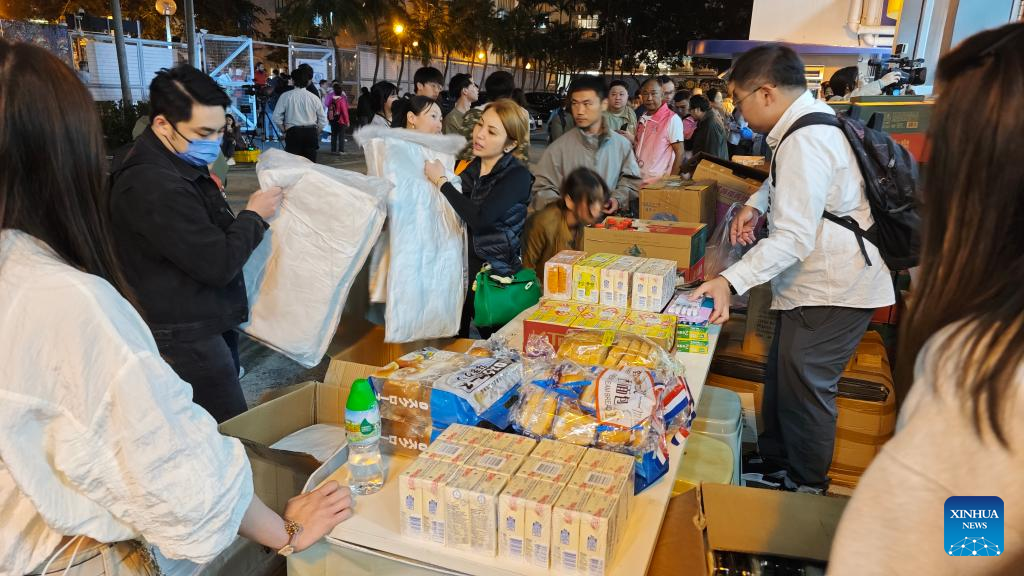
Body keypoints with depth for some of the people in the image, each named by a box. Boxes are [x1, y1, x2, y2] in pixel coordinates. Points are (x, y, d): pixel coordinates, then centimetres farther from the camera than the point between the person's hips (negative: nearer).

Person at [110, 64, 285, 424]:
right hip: (188, 339, -10)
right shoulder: (154, 187, -26)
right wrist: (254, 216, -11)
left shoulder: (180, 164, 9)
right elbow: (219, 264, -25)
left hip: (208, 324, 10)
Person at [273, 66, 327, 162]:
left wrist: (284, 131, 11)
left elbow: (277, 117, -2)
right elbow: (323, 120, 5)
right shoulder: (314, 98, 3)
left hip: (293, 133, -2)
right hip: (311, 133, 2)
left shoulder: (285, 96, -1)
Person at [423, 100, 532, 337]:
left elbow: (479, 218, -25)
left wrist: (441, 181, -16)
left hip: (496, 275, -5)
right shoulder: (465, 164, 4)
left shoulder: (518, 175, -12)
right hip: (460, 266, 5)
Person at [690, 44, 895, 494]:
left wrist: (730, 282, -39)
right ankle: (774, 466, 35)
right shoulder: (811, 120, 8)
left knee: (804, 389, 1)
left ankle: (808, 489, 21)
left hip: (832, 290, -10)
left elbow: (793, 239, -32)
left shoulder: (804, 143, -25)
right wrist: (756, 204, 9)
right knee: (782, 377, 19)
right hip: (817, 283, 10)